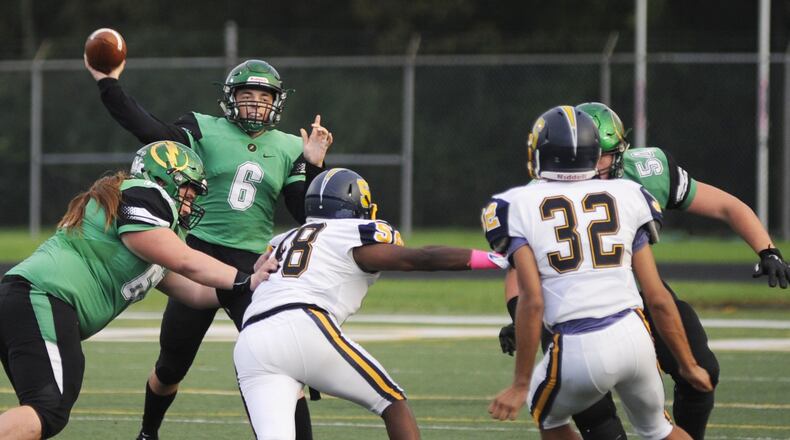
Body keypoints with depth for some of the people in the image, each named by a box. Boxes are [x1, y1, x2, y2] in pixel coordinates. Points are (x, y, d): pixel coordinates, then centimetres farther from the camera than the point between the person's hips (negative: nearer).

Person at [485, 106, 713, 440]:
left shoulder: (519, 208, 1)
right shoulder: (625, 198, 10)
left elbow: (532, 301, -9)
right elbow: (658, 298, 8)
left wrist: (520, 385, -5)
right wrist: (688, 365, 19)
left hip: (579, 350, -3)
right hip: (633, 336, 3)